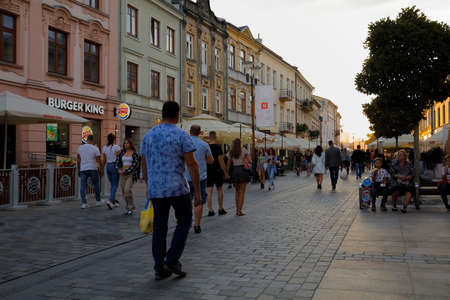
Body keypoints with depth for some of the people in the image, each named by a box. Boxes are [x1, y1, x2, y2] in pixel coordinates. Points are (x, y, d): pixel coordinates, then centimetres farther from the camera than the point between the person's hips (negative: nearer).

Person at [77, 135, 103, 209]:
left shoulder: (80, 147, 5)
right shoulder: (95, 148, -7)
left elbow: (78, 160, 10)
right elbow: (99, 161, -8)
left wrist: (78, 170, 19)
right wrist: (101, 170, 1)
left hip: (83, 169, 2)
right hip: (93, 169, -2)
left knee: (83, 186, 3)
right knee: (96, 184, 14)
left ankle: (84, 203, -5)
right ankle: (98, 200, 23)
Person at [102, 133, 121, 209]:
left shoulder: (104, 148, 6)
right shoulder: (116, 147, -9)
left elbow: (103, 160, 8)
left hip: (108, 166, 5)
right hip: (115, 166, -5)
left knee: (112, 185, 15)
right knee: (115, 185, -1)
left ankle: (114, 202, 17)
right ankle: (110, 201, -17)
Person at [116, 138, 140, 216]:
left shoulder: (134, 153, -4)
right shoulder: (122, 152, 9)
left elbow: (135, 164, -11)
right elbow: (117, 161, 10)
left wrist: (126, 171, -14)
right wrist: (119, 169, -6)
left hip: (131, 174, -5)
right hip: (123, 174, 5)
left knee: (127, 190, -21)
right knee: (123, 191, 2)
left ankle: (131, 208, -9)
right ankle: (129, 208, 15)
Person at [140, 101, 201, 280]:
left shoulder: (149, 135, 8)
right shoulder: (182, 136, -8)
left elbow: (144, 165, 15)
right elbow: (192, 165, -13)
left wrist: (149, 186, 26)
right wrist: (198, 191, -7)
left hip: (156, 189, 5)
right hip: (178, 188, -4)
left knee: (159, 227, 11)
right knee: (184, 222, 14)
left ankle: (160, 269, 13)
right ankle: (172, 260, 5)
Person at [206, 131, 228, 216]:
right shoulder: (218, 147, -10)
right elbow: (221, 160, -12)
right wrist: (225, 172, -6)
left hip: (208, 171, 3)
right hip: (217, 171, -2)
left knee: (209, 191, 3)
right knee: (219, 190, 12)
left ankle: (210, 210, 1)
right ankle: (220, 209, 16)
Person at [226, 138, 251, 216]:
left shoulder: (231, 152, 9)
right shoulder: (244, 150, 0)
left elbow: (228, 164, 7)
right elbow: (249, 161, -1)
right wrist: (248, 161, 20)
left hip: (234, 171, 3)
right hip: (243, 170, -3)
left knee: (237, 191, 16)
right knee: (242, 192, 0)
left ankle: (237, 210, 17)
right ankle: (239, 211, -5)